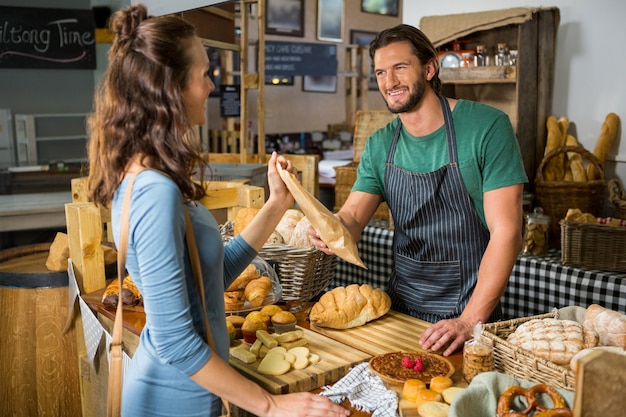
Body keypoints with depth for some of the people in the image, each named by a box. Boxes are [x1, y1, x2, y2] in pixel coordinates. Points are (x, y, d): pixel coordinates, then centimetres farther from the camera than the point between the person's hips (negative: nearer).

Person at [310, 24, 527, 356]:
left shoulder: (486, 127, -15)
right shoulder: (380, 146, 2)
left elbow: (506, 232, -18)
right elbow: (353, 215, -1)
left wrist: (469, 321, -24)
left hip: (471, 308, -4)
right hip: (401, 304, 5)